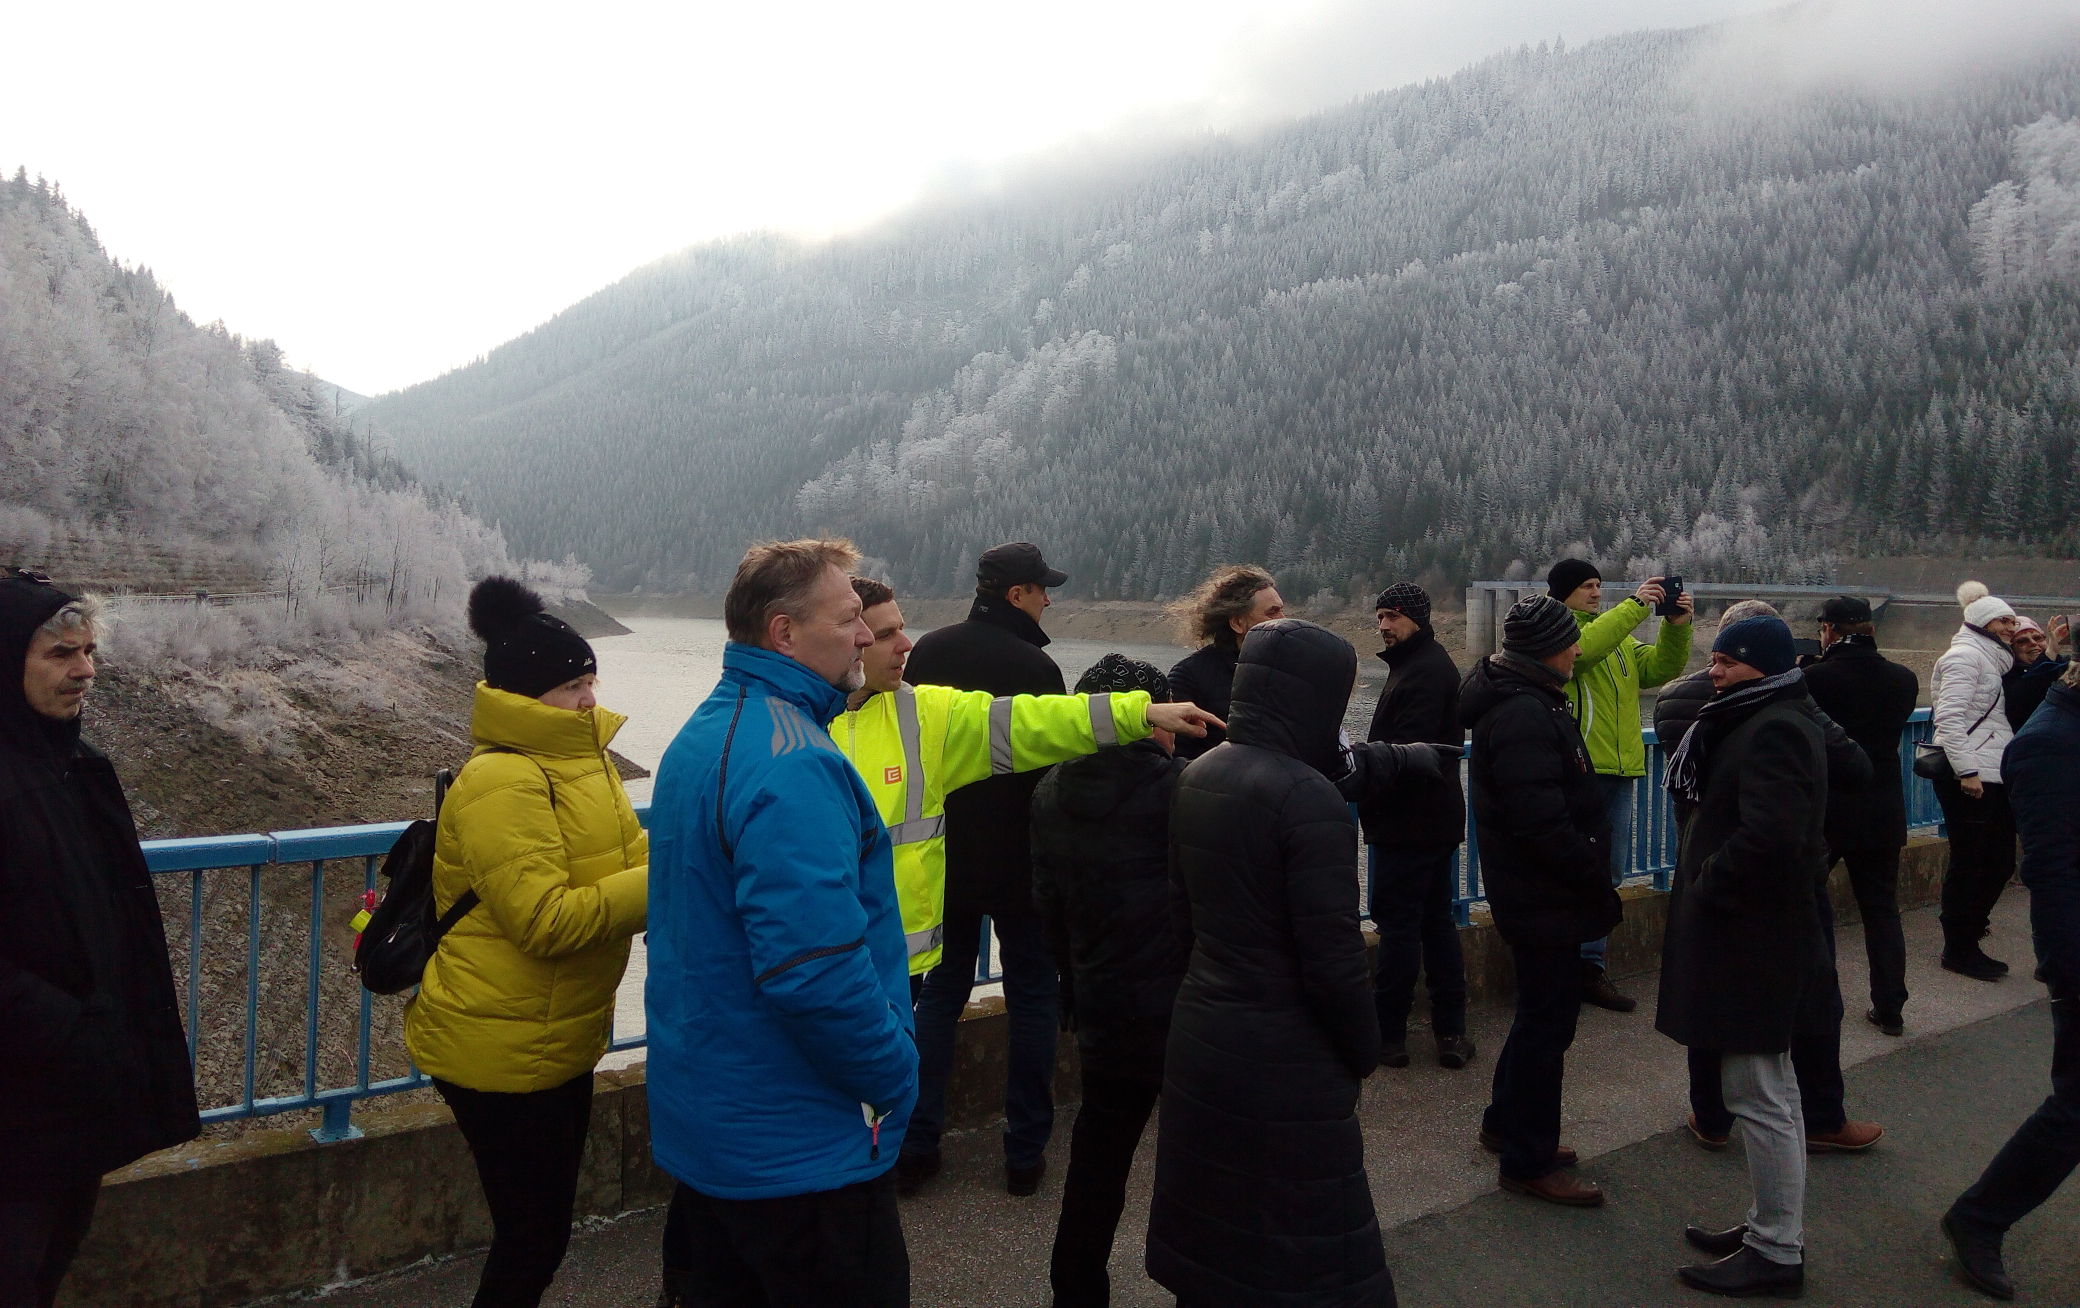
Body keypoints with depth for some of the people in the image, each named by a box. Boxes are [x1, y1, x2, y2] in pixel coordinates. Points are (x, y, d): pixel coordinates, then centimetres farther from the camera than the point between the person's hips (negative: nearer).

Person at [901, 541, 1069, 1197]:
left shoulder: (929, 651, 1)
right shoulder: (1035, 665, -17)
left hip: (944, 859, 5)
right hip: (1019, 864, -5)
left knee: (940, 992, 15)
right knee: (1032, 995, 9)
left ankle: (915, 1145, 16)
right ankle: (1025, 1151, 15)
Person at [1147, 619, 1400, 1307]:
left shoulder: (1196, 776, 2)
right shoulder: (1308, 798, -21)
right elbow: (1334, 956, -19)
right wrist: (1364, 1050, -3)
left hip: (1199, 1038, 7)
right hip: (1285, 1063, -7)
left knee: (1213, 1243, 21)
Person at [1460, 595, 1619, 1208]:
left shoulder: (1526, 701, 11)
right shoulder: (1524, 716, -24)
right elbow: (1545, 824, -29)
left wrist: (1595, 881, 13)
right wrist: (1601, 886, -17)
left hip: (1537, 895, 11)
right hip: (1544, 899, -11)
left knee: (1542, 1013, 22)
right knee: (1548, 1022, 1)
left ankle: (1507, 1125, 37)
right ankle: (1530, 1162, 14)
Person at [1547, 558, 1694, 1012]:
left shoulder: (1619, 635, 20)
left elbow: (1660, 668, 10)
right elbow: (1584, 648, -25)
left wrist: (1676, 628, -5)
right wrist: (1634, 607, -25)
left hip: (1619, 771, 8)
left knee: (1609, 875, 13)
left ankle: (1591, 969, 24)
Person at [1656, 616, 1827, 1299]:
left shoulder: (1772, 730, -19)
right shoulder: (1769, 722, 14)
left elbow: (1768, 836, -32)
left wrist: (1706, 889, -18)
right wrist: (1707, 887, 10)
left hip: (1751, 936, -11)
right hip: (1758, 932, 11)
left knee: (1758, 1094, -2)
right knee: (1769, 1088, 18)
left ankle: (1776, 1252, 9)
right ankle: (1773, 1226, 31)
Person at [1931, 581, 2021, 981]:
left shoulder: (1992, 659, 21)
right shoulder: (1966, 656, -10)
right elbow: (1949, 716, -19)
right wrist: (1966, 771, -23)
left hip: (1993, 778, 10)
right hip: (1969, 779, -10)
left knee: (2000, 860, 13)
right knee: (1969, 863, -3)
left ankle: (1968, 935, 28)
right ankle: (1959, 951, 6)